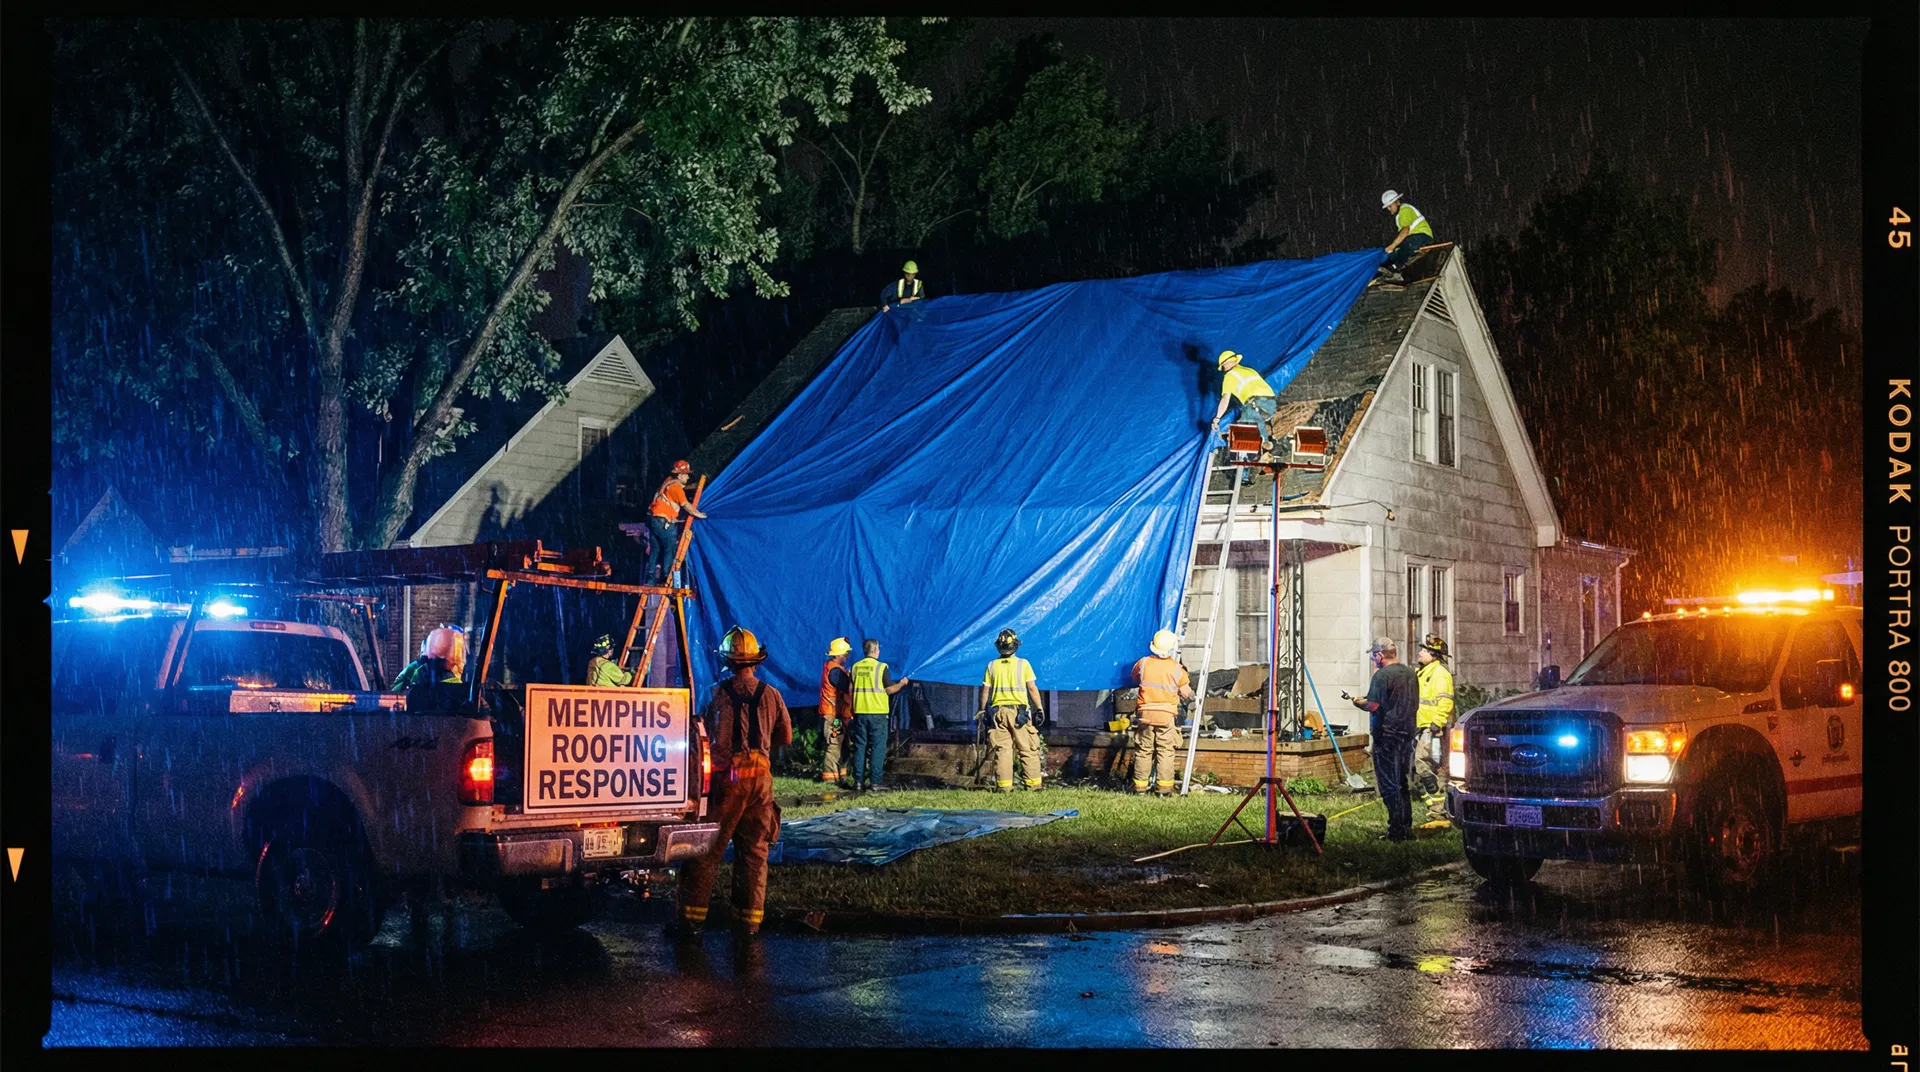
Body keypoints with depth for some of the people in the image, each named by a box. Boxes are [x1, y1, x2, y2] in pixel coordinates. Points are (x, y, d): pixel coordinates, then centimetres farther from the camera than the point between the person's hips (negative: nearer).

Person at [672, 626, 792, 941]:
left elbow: (706, 735, -2)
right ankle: (749, 920, 11)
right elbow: (786, 737, 12)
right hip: (760, 777, 3)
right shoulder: (770, 694, 3)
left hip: (726, 777, -3)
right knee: (754, 851, 10)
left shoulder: (718, 694, -6)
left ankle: (692, 918, 2)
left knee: (707, 850, 2)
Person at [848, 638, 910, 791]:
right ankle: (874, 782, -2)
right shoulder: (881, 667, -9)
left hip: (860, 712, 4)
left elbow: (851, 689, 10)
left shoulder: (855, 667, 5)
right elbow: (889, 689, -6)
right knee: (877, 747, 1)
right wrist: (902, 683, 12)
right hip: (877, 712, -4)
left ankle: (858, 781, 7)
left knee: (860, 747, 9)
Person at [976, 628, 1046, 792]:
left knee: (1002, 750, 1)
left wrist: (982, 711, 16)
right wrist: (1039, 709, 5)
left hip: (998, 711, 2)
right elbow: (1032, 688, -1)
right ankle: (1033, 783, -2)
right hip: (1019, 710, -2)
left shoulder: (992, 666, 7)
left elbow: (985, 691, 8)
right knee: (1028, 749, 2)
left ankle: (1003, 785, -3)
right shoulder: (1023, 664, 1)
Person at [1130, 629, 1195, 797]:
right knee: (1166, 752, 3)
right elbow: (1186, 694, 1)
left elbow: (1135, 679, 21)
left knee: (1143, 751, 9)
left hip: (1145, 714, 2)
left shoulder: (1143, 664, 1)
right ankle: (1164, 788, 0)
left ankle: (1140, 787, 10)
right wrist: (1191, 692, 23)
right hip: (1167, 715, -2)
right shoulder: (1176, 668, -5)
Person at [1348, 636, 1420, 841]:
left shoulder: (1382, 675, -14)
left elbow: (1373, 705, -20)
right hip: (1407, 734, 8)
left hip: (1387, 735, -8)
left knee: (1389, 784, -2)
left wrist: (1359, 702, -2)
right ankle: (1406, 827, 20)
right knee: (1401, 782, 17)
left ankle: (1396, 830, -3)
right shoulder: (1410, 673, 10)